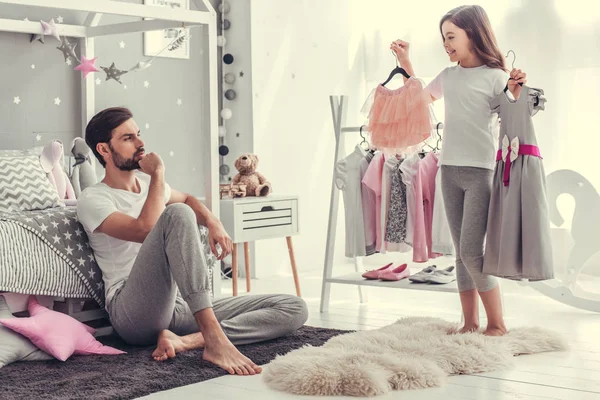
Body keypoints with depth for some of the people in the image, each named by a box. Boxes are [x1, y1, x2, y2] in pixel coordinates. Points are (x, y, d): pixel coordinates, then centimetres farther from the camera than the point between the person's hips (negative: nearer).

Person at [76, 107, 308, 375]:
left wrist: (212, 222, 17)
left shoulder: (146, 182, 21)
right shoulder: (92, 199, -1)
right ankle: (214, 338, -37)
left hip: (181, 307, 7)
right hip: (133, 311, -7)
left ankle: (188, 340, -27)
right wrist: (158, 174, -7)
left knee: (294, 308, -7)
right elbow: (145, 229, -19)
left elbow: (187, 199, 40)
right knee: (177, 214, -31)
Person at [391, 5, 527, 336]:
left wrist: (517, 93, -24)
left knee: (471, 252, -12)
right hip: (450, 171, 6)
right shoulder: (448, 76, 11)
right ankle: (470, 323, 14)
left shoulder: (495, 77, -6)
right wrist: (405, 62, 19)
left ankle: (497, 324, 1)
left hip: (481, 172, -6)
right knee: (461, 253, 8)